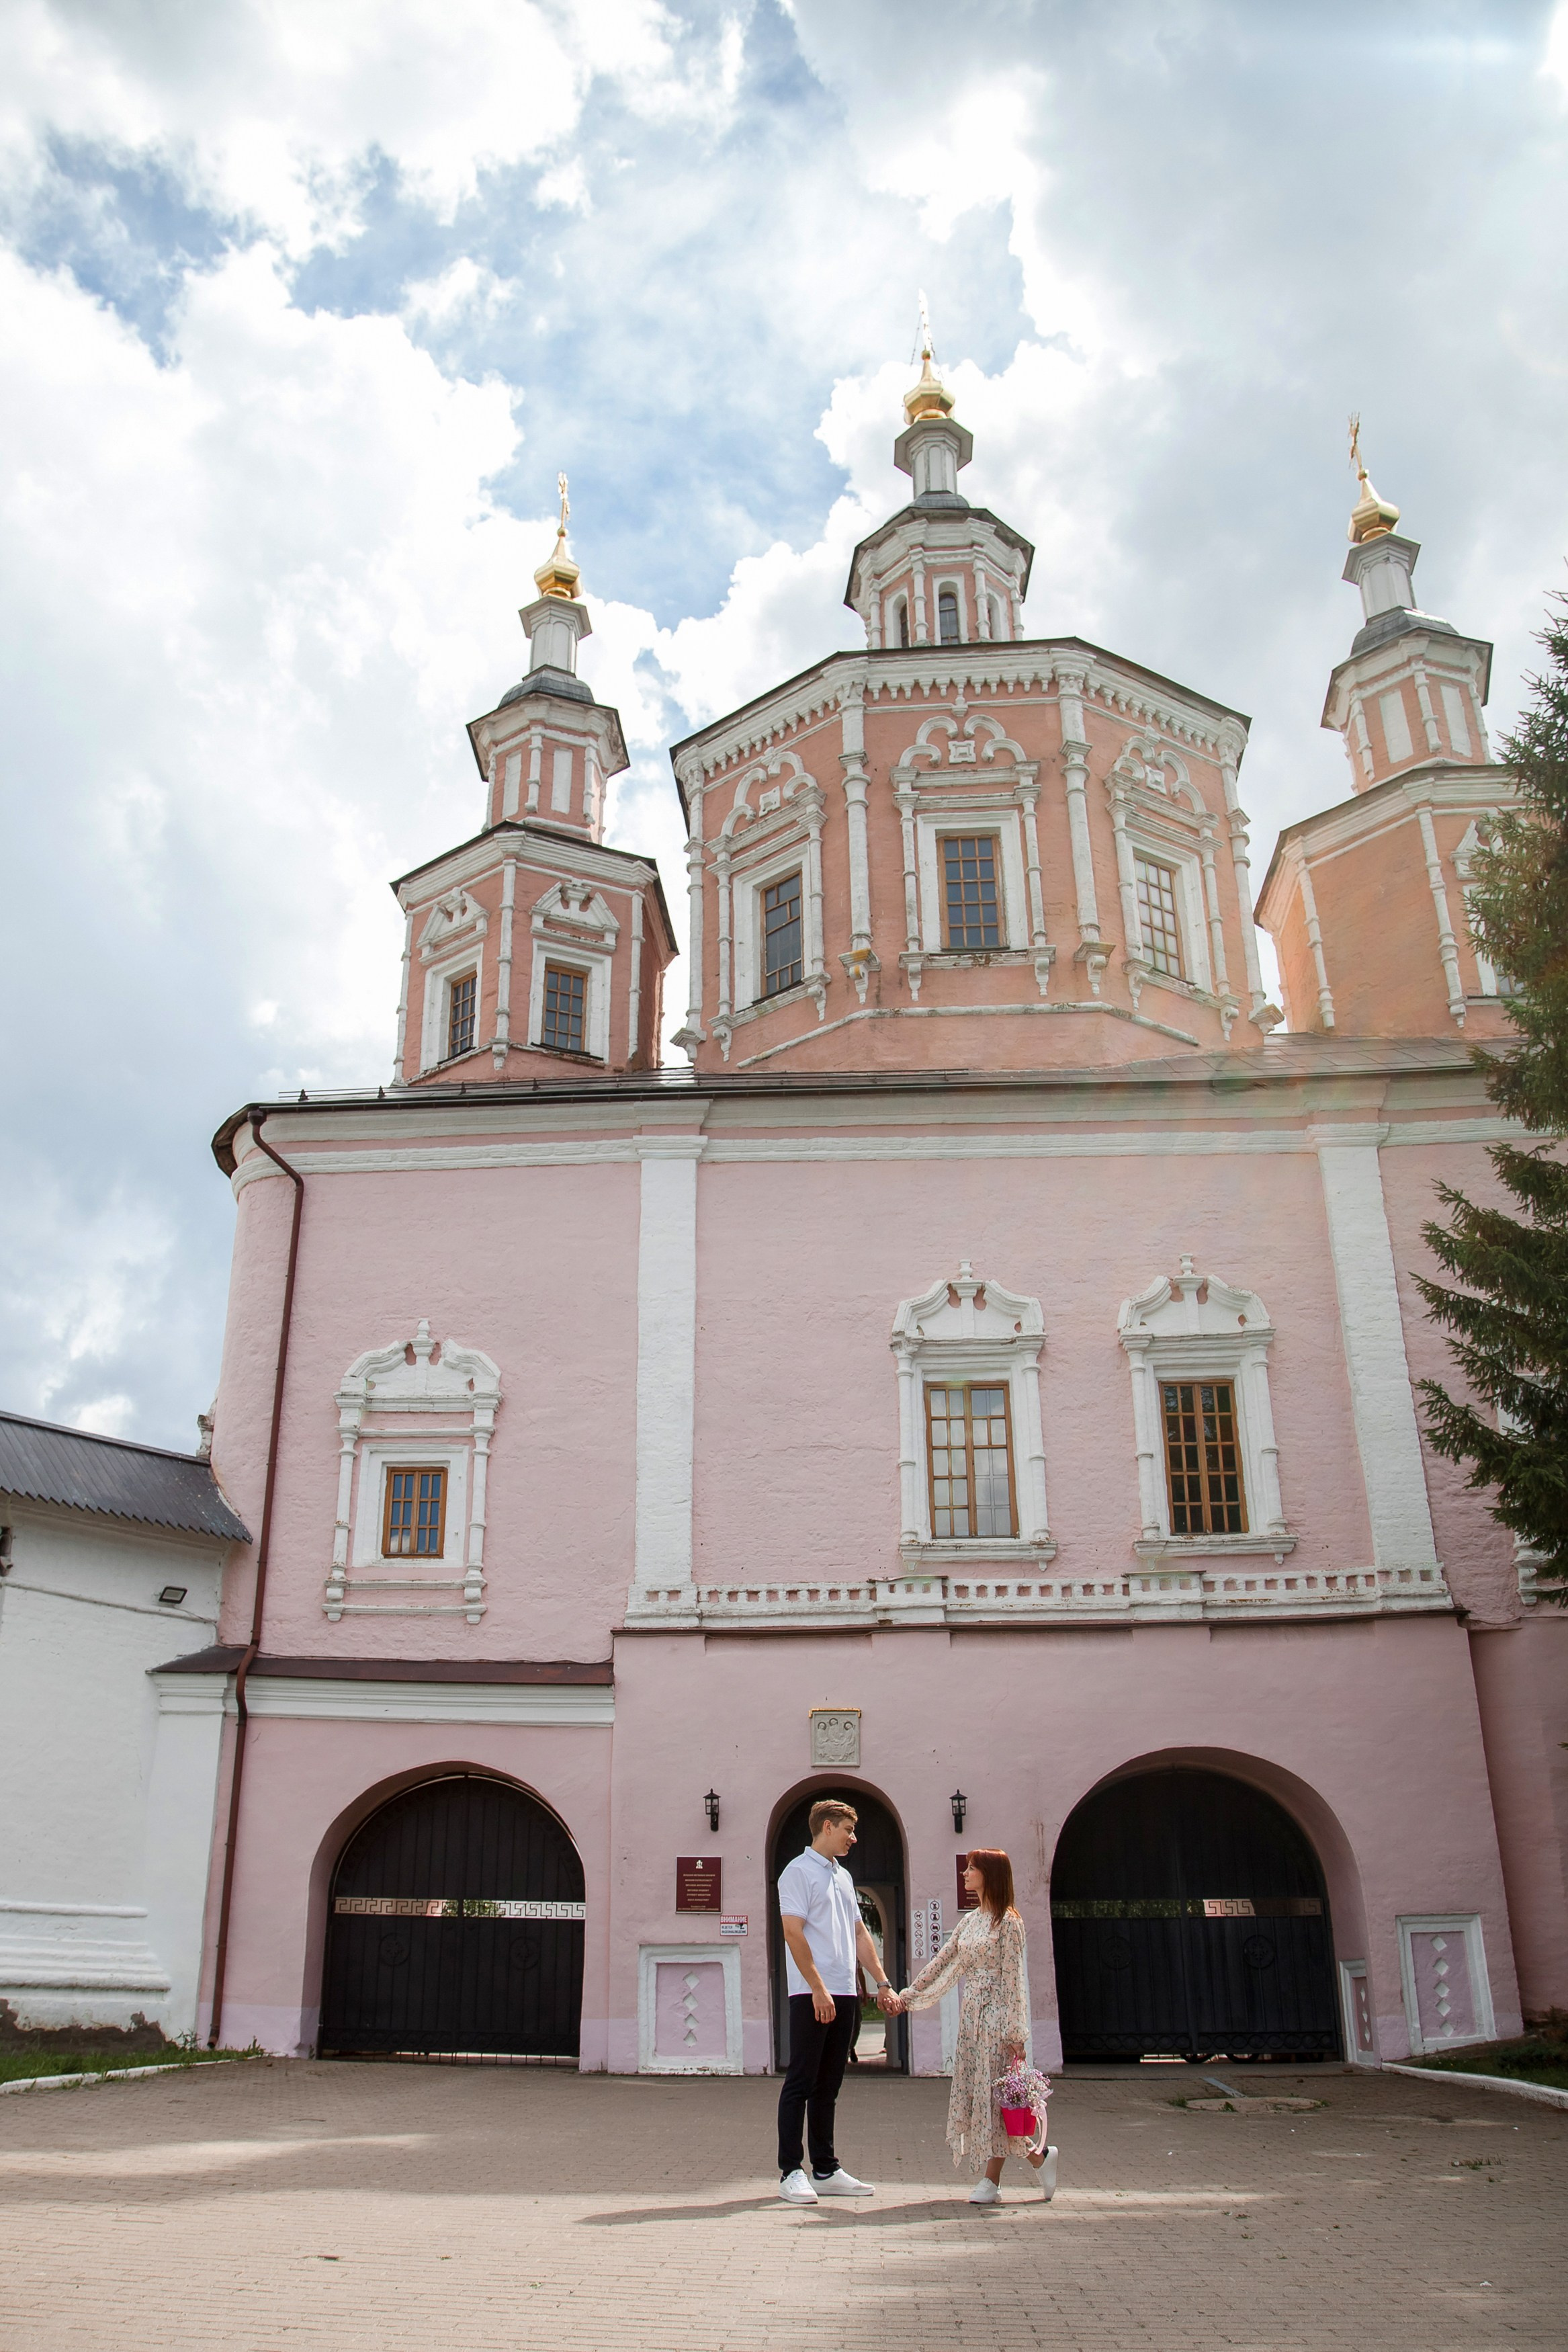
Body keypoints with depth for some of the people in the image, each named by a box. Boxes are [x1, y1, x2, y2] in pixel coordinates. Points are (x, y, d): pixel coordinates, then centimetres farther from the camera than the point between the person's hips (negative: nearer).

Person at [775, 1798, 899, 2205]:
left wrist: (882, 1982, 15)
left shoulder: (843, 1876, 19)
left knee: (828, 2086, 12)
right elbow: (793, 1932, -14)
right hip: (812, 1995, -8)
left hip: (844, 1994, 8)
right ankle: (791, 2171, 2)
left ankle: (826, 2170, 17)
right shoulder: (798, 1871, -7)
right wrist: (818, 1988, -18)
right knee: (801, 2083, -4)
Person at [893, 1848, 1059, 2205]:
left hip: (996, 2015, -8)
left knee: (994, 2093, -5)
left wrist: (1015, 2033, -15)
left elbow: (1014, 1979, -11)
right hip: (971, 2015, 8)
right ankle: (1037, 2156, 13)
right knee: (974, 2092, 4)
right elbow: (942, 1962, 17)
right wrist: (908, 1995, 14)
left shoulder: (1007, 1922, -8)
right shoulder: (970, 1921, 14)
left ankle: (992, 2179, 4)